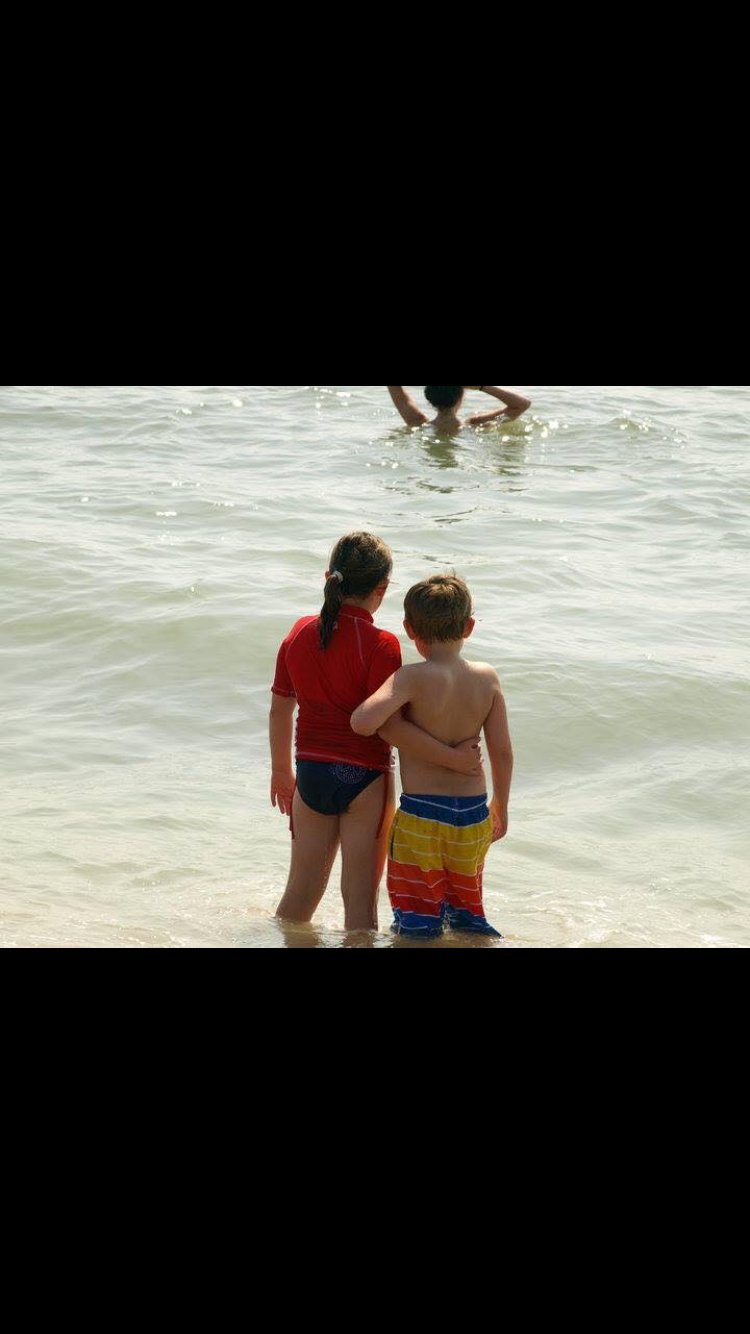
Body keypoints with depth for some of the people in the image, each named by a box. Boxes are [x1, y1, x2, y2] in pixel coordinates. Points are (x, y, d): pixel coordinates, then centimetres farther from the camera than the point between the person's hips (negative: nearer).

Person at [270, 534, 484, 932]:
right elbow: (388, 726, -21)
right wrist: (453, 758, -15)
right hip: (364, 779, -5)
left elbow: (280, 709, 8)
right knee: (360, 899, 8)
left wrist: (281, 770, 22)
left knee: (300, 893, 19)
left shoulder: (300, 633, 0)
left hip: (311, 776, 5)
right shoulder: (380, 645, -17)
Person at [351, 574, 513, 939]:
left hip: (421, 816, -4)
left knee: (418, 926, 6)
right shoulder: (487, 677, -2)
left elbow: (363, 723, -29)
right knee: (467, 913, 23)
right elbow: (502, 751, 1)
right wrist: (500, 807, 16)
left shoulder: (413, 679, -15)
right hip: (474, 817, 4)